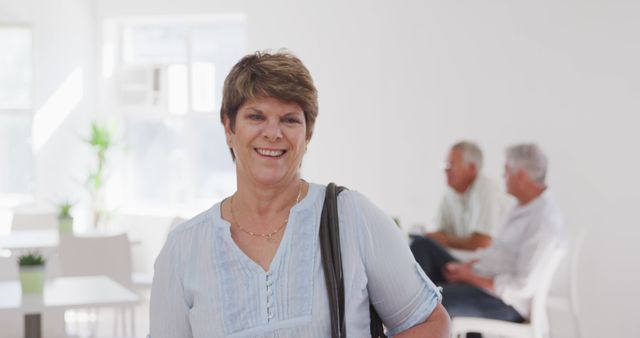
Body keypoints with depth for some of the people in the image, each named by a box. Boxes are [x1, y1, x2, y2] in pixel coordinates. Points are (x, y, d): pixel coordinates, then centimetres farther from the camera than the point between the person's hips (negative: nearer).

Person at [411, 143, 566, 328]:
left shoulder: (545, 222, -21)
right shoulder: (524, 207, 10)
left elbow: (523, 287, -24)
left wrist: (471, 277, -17)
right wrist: (467, 266, 2)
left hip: (502, 304, -10)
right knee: (423, 246, 4)